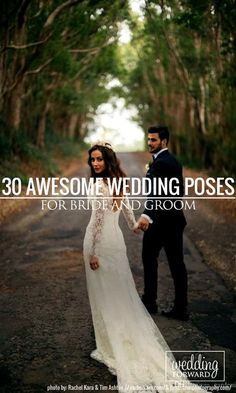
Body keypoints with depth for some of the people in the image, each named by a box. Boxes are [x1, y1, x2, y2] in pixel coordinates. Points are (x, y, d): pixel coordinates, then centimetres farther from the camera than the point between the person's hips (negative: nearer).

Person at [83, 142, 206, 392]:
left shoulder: (98, 185, -18)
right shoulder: (118, 182, 7)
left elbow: (97, 220, -21)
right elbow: (126, 209, 21)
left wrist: (91, 252, -17)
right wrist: (134, 226, 41)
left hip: (101, 241, -8)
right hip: (116, 239, 8)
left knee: (105, 296, 2)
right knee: (121, 292, 15)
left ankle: (111, 348, 13)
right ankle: (125, 343, 25)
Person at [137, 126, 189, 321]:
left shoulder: (160, 163, -17)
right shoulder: (175, 161, 12)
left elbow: (156, 192, -33)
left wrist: (147, 215, -45)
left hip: (159, 221, -8)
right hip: (176, 219, 8)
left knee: (149, 259, 10)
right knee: (177, 263, 7)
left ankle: (150, 301, 21)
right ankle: (181, 308, 10)